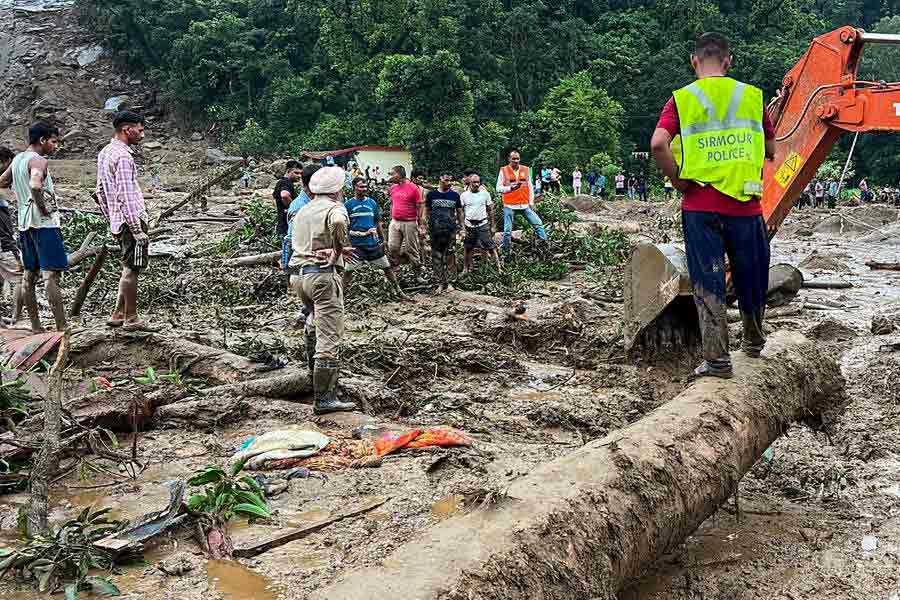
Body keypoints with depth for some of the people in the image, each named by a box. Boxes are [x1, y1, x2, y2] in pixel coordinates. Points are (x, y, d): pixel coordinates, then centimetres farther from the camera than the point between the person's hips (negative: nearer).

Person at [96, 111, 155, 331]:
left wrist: (111, 220, 24)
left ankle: (118, 315, 22)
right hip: (131, 220, -10)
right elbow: (126, 196, -20)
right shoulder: (122, 156, -16)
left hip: (117, 221, 10)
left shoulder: (104, 153, 15)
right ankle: (131, 319, 4)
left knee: (129, 269, 17)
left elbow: (100, 191, 20)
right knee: (132, 270, -3)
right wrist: (137, 229, -19)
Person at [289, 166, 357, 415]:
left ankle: (314, 368, 49)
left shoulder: (302, 210, 18)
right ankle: (323, 399, -8)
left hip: (299, 275, 9)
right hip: (323, 275, -8)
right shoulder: (334, 208, -6)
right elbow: (339, 222, -30)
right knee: (329, 338, -7)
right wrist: (338, 249, -15)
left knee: (315, 320, 34)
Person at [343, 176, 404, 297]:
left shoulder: (372, 203, 8)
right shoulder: (348, 204, -2)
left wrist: (382, 239, 13)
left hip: (373, 242, 3)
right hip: (356, 244, -3)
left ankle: (397, 290, 18)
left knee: (387, 266, 7)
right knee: (348, 270, 0)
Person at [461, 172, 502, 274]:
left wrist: (492, 226, 5)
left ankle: (499, 267, -3)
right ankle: (466, 269, 22)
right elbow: (461, 212, 3)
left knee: (492, 246, -5)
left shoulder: (485, 194, 1)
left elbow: (490, 210, 7)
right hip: (469, 226, 1)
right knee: (468, 249, 9)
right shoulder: (464, 195, 0)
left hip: (483, 224, 0)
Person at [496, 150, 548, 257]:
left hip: (525, 204, 3)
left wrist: (531, 202, 6)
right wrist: (510, 188, -16)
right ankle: (505, 253, 10)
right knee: (507, 230, -1)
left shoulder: (526, 170, 8)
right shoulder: (503, 171, 0)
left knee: (538, 223, 0)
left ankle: (546, 243, 13)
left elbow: (530, 187, 12)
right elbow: (498, 188, 0)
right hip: (509, 206, -3)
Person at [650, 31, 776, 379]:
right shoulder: (752, 96, 5)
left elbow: (658, 144, -16)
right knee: (750, 280, 18)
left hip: (700, 206, -2)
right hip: (745, 205, 2)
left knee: (708, 285, 4)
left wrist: (679, 182, -5)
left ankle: (717, 360, 4)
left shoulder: (682, 99, 0)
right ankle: (754, 343, 36)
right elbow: (771, 151, 11)